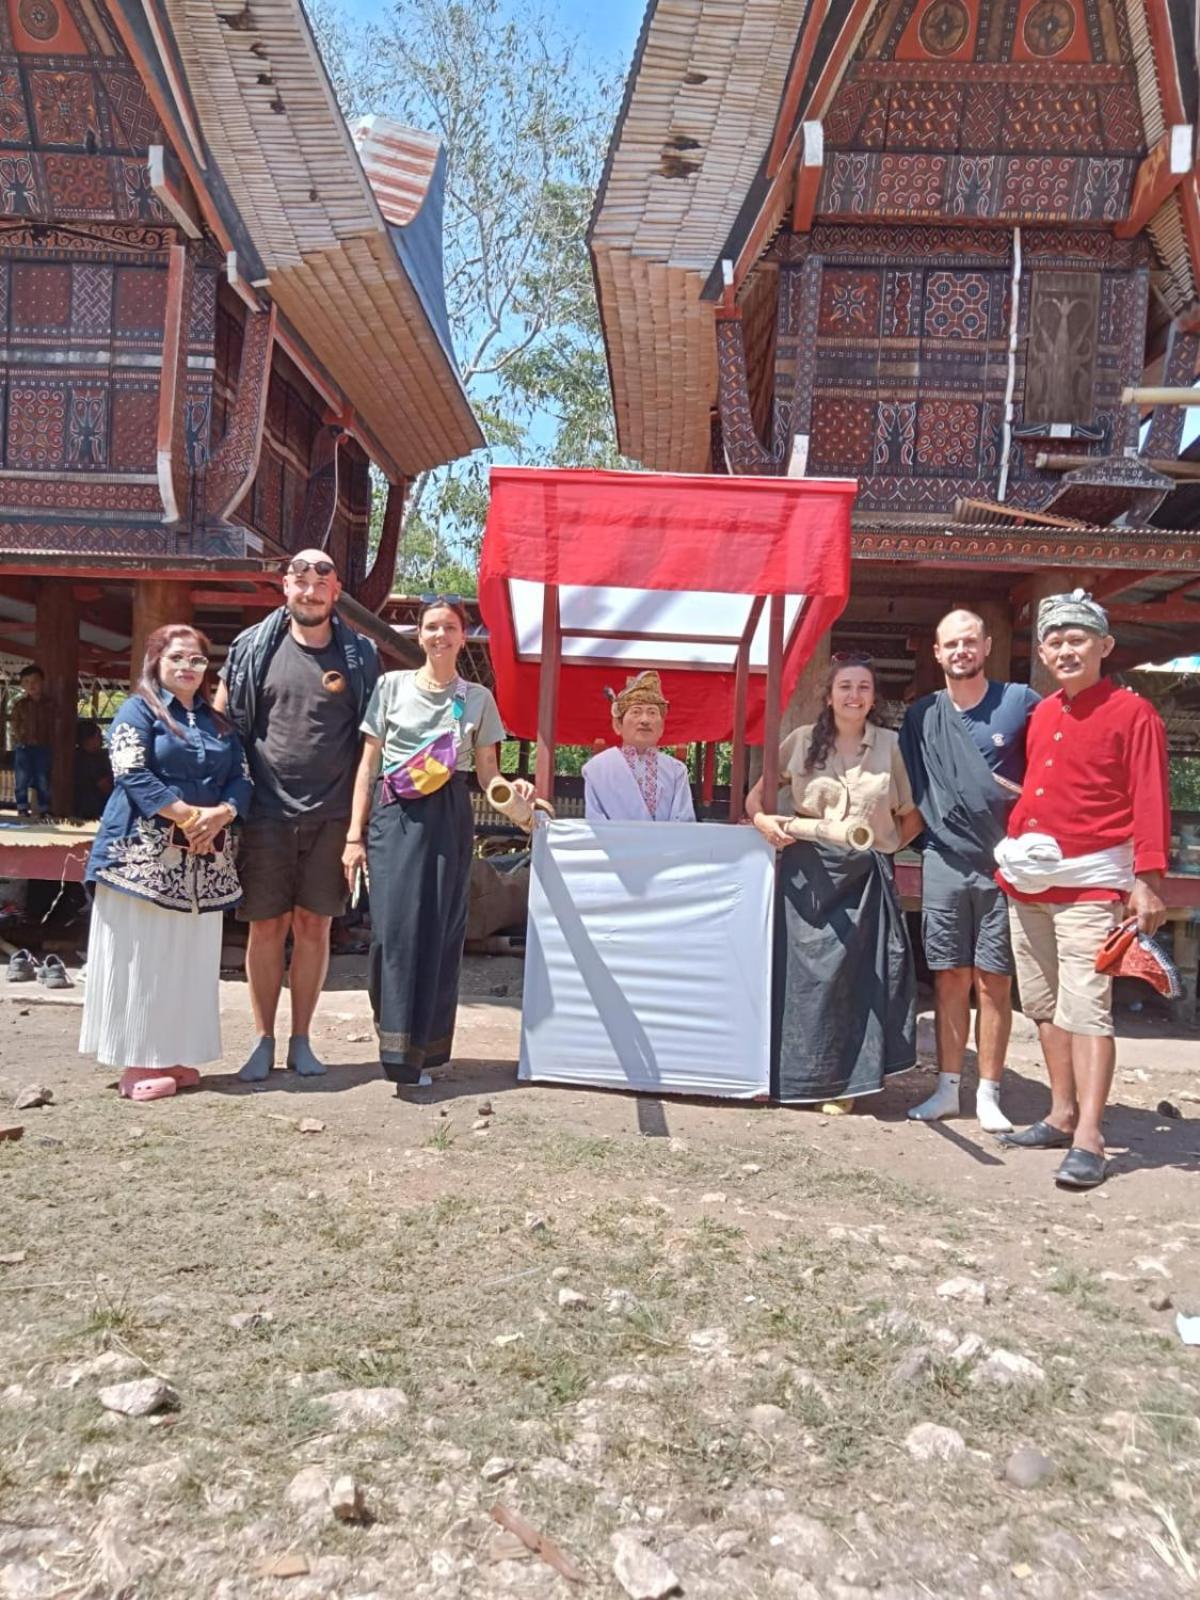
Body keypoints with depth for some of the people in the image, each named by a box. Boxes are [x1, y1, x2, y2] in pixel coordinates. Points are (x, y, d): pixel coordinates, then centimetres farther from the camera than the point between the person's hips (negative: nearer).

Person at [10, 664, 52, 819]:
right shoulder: (19, 703, 1)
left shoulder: (48, 704, 5)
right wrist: (20, 738, -8)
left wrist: (49, 741, -1)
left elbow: (51, 726, 6)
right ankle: (22, 809, 9)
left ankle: (44, 810, 12)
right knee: (22, 780, 2)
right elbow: (16, 724, 1)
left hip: (43, 747, 1)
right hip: (23, 746, -1)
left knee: (43, 781, 5)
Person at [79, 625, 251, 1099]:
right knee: (141, 957, -2)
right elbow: (131, 773, -12)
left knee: (188, 959, 8)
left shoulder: (219, 722, 18)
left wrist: (220, 815, -12)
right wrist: (187, 815, -18)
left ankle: (174, 1055, 16)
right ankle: (137, 1063, 3)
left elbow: (241, 778, 9)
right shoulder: (138, 710, 2)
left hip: (205, 860, 6)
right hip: (144, 854, -5)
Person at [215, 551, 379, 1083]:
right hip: (266, 813, 0)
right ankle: (263, 1041, 19)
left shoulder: (360, 655, 4)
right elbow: (219, 721, 9)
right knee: (266, 927, 5)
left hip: (332, 816, 0)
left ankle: (300, 1041, 19)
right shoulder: (253, 647, 4)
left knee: (313, 927, 7)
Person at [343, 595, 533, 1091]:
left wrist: (513, 788, -13)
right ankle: (397, 1046, -2)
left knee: (439, 934, 2)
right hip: (394, 817, -1)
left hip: (449, 820, 1)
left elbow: (487, 772, 10)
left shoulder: (478, 698, 10)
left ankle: (423, 1050, 13)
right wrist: (355, 834, 1)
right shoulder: (392, 686, 8)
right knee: (394, 928, -10)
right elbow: (368, 764, 7)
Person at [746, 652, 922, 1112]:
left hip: (866, 876, 0)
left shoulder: (891, 745, 3)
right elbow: (756, 794, 8)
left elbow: (912, 816, 10)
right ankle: (805, 1078, 16)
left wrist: (885, 845, -2)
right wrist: (763, 820, -11)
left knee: (858, 973, 0)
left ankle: (844, 1081, 13)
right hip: (808, 873, 0)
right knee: (807, 972, 3)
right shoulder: (802, 741, 3)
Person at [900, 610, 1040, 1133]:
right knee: (950, 978, 7)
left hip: (1005, 863, -2)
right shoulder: (920, 715, 7)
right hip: (944, 862, 2)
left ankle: (988, 1095, 12)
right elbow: (909, 788, 15)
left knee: (994, 981, 2)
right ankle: (947, 1089, 17)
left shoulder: (1021, 702, -1)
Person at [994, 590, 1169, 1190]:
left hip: (1090, 882, -7)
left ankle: (1088, 1140, -11)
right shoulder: (1041, 714, 14)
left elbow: (1150, 801, -10)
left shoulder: (1132, 712, -5)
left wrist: (1148, 881, -16)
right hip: (1029, 881, 7)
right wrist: (1012, 845, 13)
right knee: (1046, 1006, 12)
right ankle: (1062, 1116, 23)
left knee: (1086, 1007, -12)